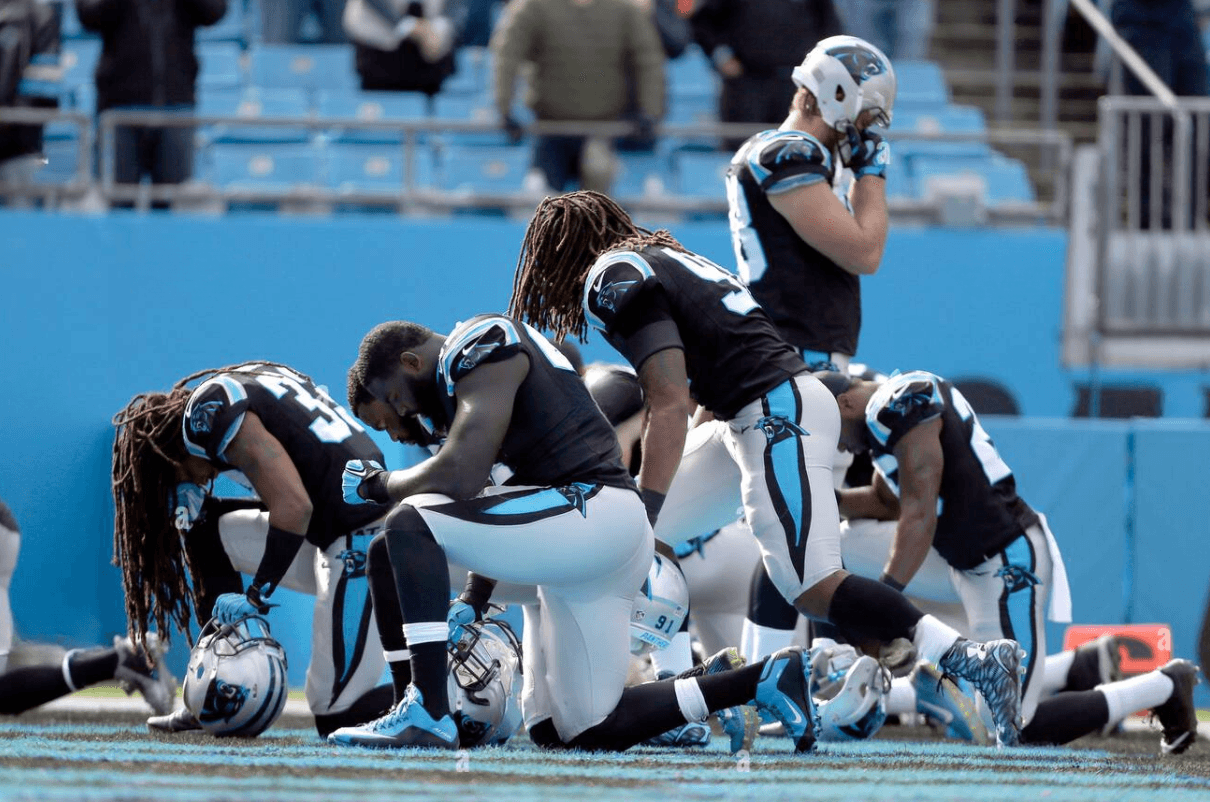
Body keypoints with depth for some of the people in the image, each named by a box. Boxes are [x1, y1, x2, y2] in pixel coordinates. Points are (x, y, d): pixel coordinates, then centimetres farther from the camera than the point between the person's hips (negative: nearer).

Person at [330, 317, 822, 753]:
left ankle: (427, 712, -21)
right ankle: (760, 682, 11)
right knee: (590, 733, 10)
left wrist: (379, 484, -2)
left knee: (411, 523, -15)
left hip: (593, 515, -10)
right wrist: (474, 600, 17)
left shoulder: (481, 346, -7)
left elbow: (461, 477, -18)